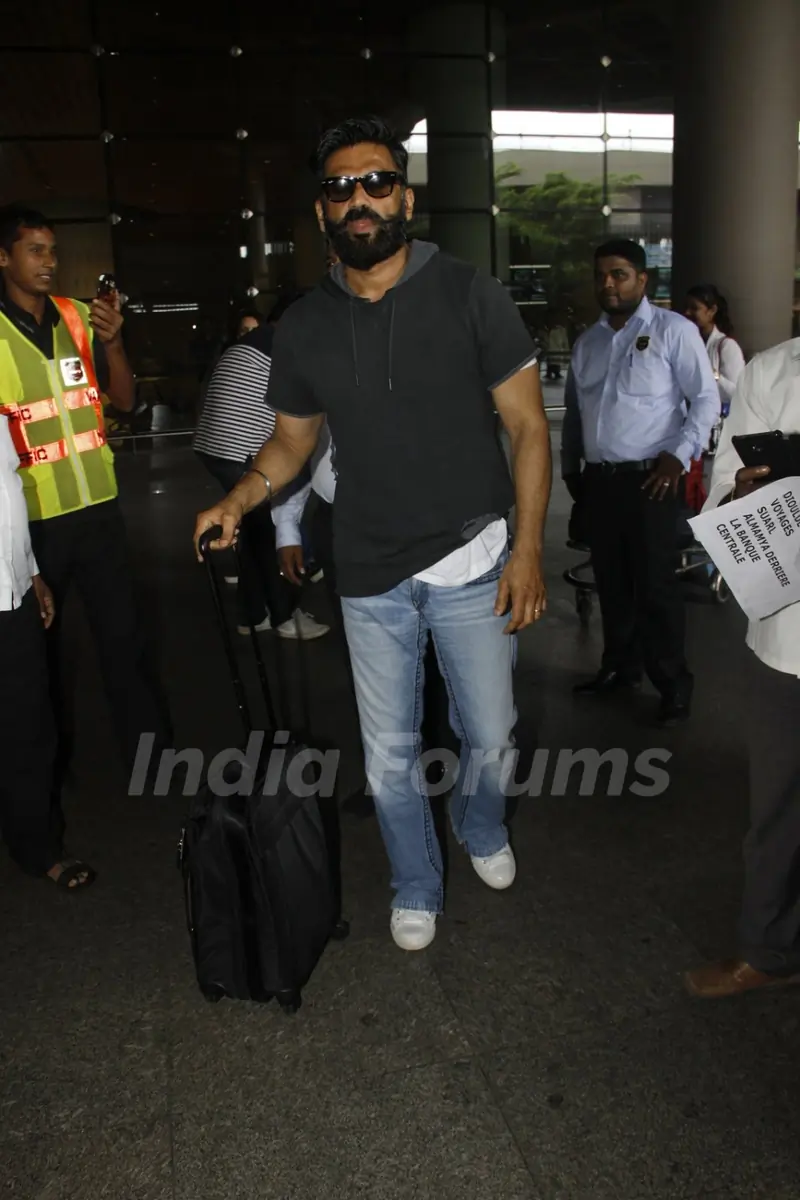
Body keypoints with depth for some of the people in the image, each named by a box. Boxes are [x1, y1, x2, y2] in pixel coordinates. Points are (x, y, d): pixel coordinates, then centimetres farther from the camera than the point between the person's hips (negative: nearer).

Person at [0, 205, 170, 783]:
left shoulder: (79, 317, 4)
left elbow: (125, 402, 6)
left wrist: (112, 344, -12)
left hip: (98, 505, 3)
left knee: (125, 635, 7)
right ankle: (50, 760, 31)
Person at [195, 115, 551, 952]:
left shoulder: (470, 296, -7)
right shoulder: (303, 327, 2)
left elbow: (527, 426, -6)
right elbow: (292, 440, 12)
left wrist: (528, 548, -13)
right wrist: (240, 500, -7)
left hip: (471, 562, -2)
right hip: (370, 576, 2)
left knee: (488, 735, 13)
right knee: (389, 754, 12)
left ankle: (481, 828, 48)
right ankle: (416, 890, 38)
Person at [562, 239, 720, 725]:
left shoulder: (674, 331, -2)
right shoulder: (587, 342, 16)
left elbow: (706, 398, -4)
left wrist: (679, 455, -14)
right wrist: (571, 467, 17)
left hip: (650, 479, -6)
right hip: (598, 479, 6)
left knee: (655, 585, -3)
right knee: (611, 582, 13)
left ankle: (674, 684, 9)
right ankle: (620, 667, 27)